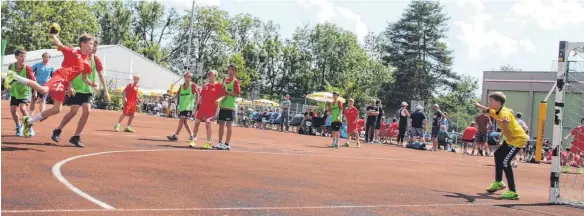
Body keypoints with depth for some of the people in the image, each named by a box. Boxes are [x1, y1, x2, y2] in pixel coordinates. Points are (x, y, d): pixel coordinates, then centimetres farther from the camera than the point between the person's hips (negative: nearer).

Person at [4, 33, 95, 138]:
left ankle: (29, 121, 21)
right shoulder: (73, 51, 2)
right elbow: (59, 45, 4)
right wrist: (53, 35, -11)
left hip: (65, 82, 7)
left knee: (57, 109, 6)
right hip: (59, 76, -7)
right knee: (43, 90, -37)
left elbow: (84, 78, 23)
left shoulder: (87, 62, 16)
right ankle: (15, 77, -20)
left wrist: (91, 84, 7)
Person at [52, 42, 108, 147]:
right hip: (76, 89, -4)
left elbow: (101, 75, 7)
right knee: (73, 111, -11)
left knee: (87, 111, -12)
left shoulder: (96, 60, 0)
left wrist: (106, 91, 2)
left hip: (88, 90, 4)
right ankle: (57, 131, 13)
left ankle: (76, 137, -1)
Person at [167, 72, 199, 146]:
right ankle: (191, 136, 17)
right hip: (182, 106, 7)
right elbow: (177, 94, 11)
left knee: (182, 119, -14)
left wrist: (196, 104, -11)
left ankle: (176, 135, -12)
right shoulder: (182, 86, 12)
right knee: (184, 122, 8)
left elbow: (197, 94, -6)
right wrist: (172, 99, -5)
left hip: (188, 107, -7)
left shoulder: (193, 86, -5)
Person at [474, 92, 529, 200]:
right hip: (511, 138, 11)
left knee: (505, 162, -18)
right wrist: (478, 105, 42)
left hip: (518, 139, -11)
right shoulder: (497, 112, 1)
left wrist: (505, 125, -49)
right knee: (498, 154, 23)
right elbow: (489, 110, 28)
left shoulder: (504, 114, -26)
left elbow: (508, 135, -30)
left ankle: (513, 192, -18)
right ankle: (498, 182, 36)